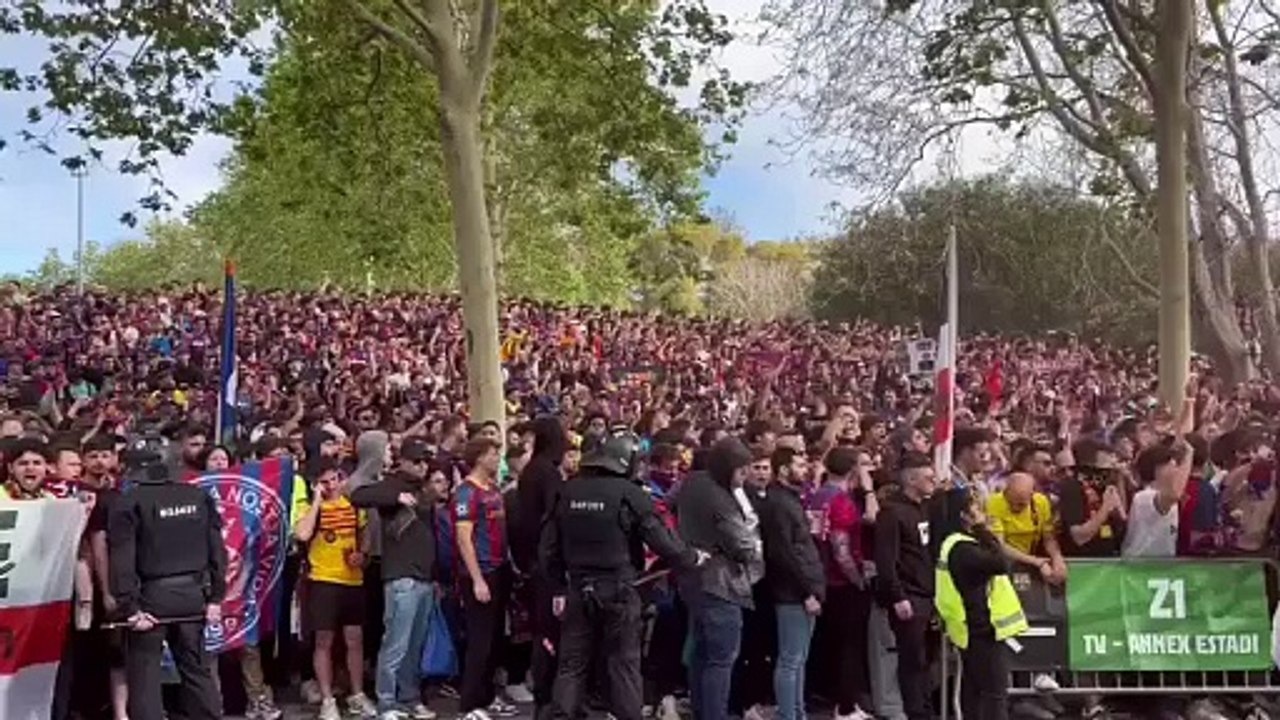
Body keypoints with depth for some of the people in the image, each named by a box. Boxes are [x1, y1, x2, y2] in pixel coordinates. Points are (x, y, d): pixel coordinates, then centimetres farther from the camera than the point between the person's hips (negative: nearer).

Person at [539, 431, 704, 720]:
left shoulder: (568, 492, 3)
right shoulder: (629, 493, -11)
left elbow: (548, 547, 6)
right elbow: (662, 540, -9)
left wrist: (558, 588, 15)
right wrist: (692, 558, 9)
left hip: (578, 588, 4)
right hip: (618, 589, -4)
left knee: (573, 663, 11)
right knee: (623, 663, 8)